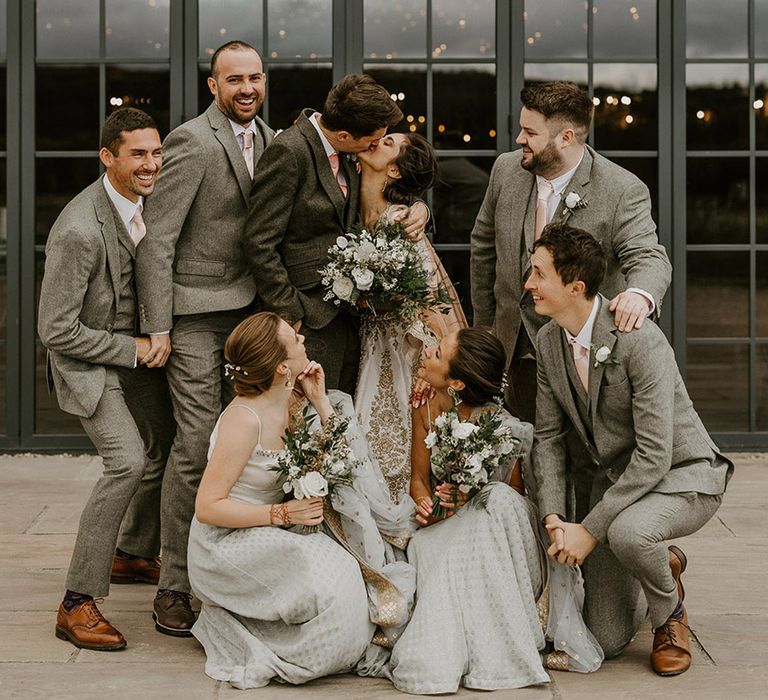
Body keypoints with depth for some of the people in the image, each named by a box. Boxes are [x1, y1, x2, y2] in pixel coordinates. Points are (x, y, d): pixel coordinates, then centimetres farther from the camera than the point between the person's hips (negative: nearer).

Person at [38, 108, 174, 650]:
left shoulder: (149, 199, -4)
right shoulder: (79, 230, -29)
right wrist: (132, 349, -21)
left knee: (167, 449, 17)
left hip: (138, 345, 8)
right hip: (88, 357, -8)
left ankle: (134, 555, 43)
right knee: (129, 462, -24)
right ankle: (78, 603, -17)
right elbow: (56, 331, -25)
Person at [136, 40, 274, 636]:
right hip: (195, 313, -7)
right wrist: (158, 327, -17)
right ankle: (174, 587, 0)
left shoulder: (265, 137, 9)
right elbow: (157, 239, -15)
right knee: (197, 444, -9)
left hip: (247, 307, 8)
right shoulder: (193, 142, -15)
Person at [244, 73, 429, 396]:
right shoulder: (287, 152, -17)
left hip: (347, 316, 8)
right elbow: (260, 244, -17)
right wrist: (292, 315, -16)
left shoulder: (343, 155, 7)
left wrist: (417, 208, 4)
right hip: (310, 320, -8)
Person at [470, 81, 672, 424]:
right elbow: (484, 246, 12)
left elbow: (649, 257, -23)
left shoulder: (623, 192, -16)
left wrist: (640, 294, -48)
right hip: (518, 353, 4)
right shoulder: (506, 170, 0)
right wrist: (484, 326, 15)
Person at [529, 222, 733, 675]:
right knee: (606, 640, 0)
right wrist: (555, 517, -12)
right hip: (615, 479, 6)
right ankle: (664, 566, 32)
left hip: (683, 474, -6)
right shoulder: (549, 341, -4)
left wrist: (589, 529, -27)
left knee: (627, 531, -41)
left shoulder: (638, 339, -27)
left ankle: (671, 613, -6)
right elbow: (549, 437, 3)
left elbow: (654, 454, -28)